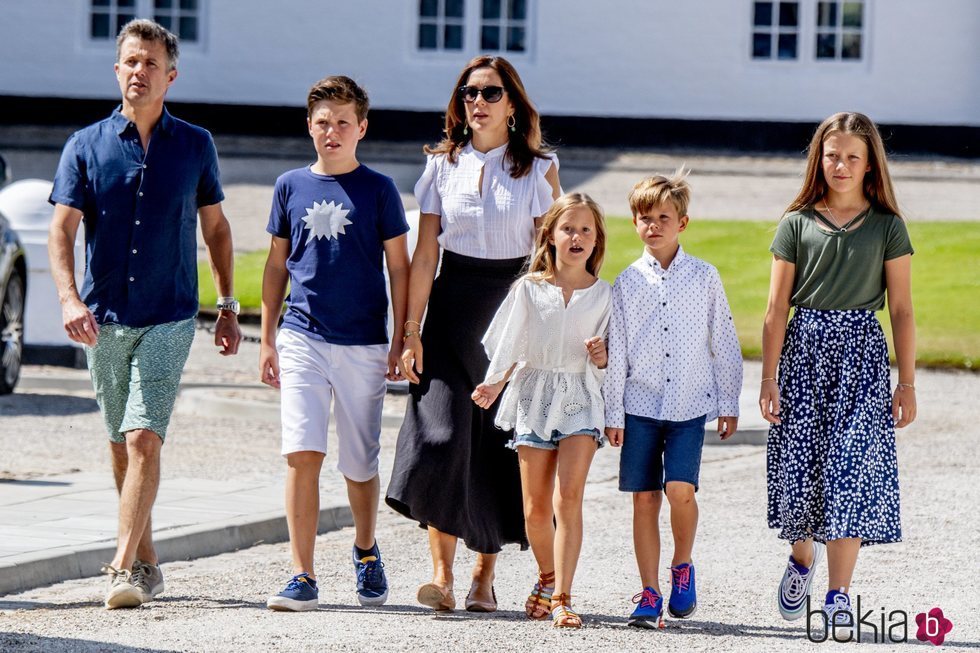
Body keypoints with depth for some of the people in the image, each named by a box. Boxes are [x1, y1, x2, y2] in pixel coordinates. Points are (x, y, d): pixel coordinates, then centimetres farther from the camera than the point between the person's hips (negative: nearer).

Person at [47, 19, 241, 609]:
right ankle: (147, 563, 24)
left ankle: (125, 569, -20)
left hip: (169, 318, -2)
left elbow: (216, 227, 14)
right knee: (122, 445, 11)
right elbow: (62, 231, -3)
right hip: (104, 320, 2)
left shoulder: (195, 146, 4)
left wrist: (228, 306, 11)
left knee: (144, 439, -15)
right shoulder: (87, 146, 2)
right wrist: (70, 299, -19)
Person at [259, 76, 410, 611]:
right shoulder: (291, 187, 7)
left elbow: (399, 268, 4)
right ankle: (302, 576, -9)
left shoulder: (378, 190, 1)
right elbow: (277, 265, 13)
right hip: (303, 339, 1)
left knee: (360, 465, 8)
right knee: (302, 454, -11)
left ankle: (366, 551, 35)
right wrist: (267, 339, 10)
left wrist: (401, 342, 0)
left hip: (363, 345, -1)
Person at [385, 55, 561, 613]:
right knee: (441, 435, -12)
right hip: (451, 309, 1)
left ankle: (485, 576, 10)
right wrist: (411, 330, -2)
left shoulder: (539, 169, 3)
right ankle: (442, 574, -13)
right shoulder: (444, 165, 7)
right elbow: (425, 254, 5)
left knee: (501, 444, 0)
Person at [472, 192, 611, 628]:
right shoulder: (529, 289, 3)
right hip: (535, 393, 1)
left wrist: (602, 357, -12)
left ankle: (561, 598, -16)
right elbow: (511, 348, 8)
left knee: (568, 498, -15)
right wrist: (495, 385, -6)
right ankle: (548, 578, 28)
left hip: (580, 399, -1)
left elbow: (610, 358, 9)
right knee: (535, 508, 3)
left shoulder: (602, 294, 3)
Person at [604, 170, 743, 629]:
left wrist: (729, 404, 8)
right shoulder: (628, 283, 5)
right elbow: (616, 351, 7)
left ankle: (683, 566, 9)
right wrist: (612, 413, 5)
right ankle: (650, 594, 7)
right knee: (644, 500, 1)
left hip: (690, 405, -1)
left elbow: (724, 343, 8)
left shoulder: (704, 277, 3)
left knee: (680, 489, -17)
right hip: (640, 405, 2)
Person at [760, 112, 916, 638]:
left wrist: (907, 383, 0)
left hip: (861, 356, -1)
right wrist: (769, 379, -1)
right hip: (804, 349, 1)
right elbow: (776, 308, 3)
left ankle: (839, 594, -5)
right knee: (799, 467, 2)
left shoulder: (887, 226, 3)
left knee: (850, 470, -8)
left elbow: (901, 309, 4)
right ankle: (802, 560, 31)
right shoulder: (796, 224, 4)